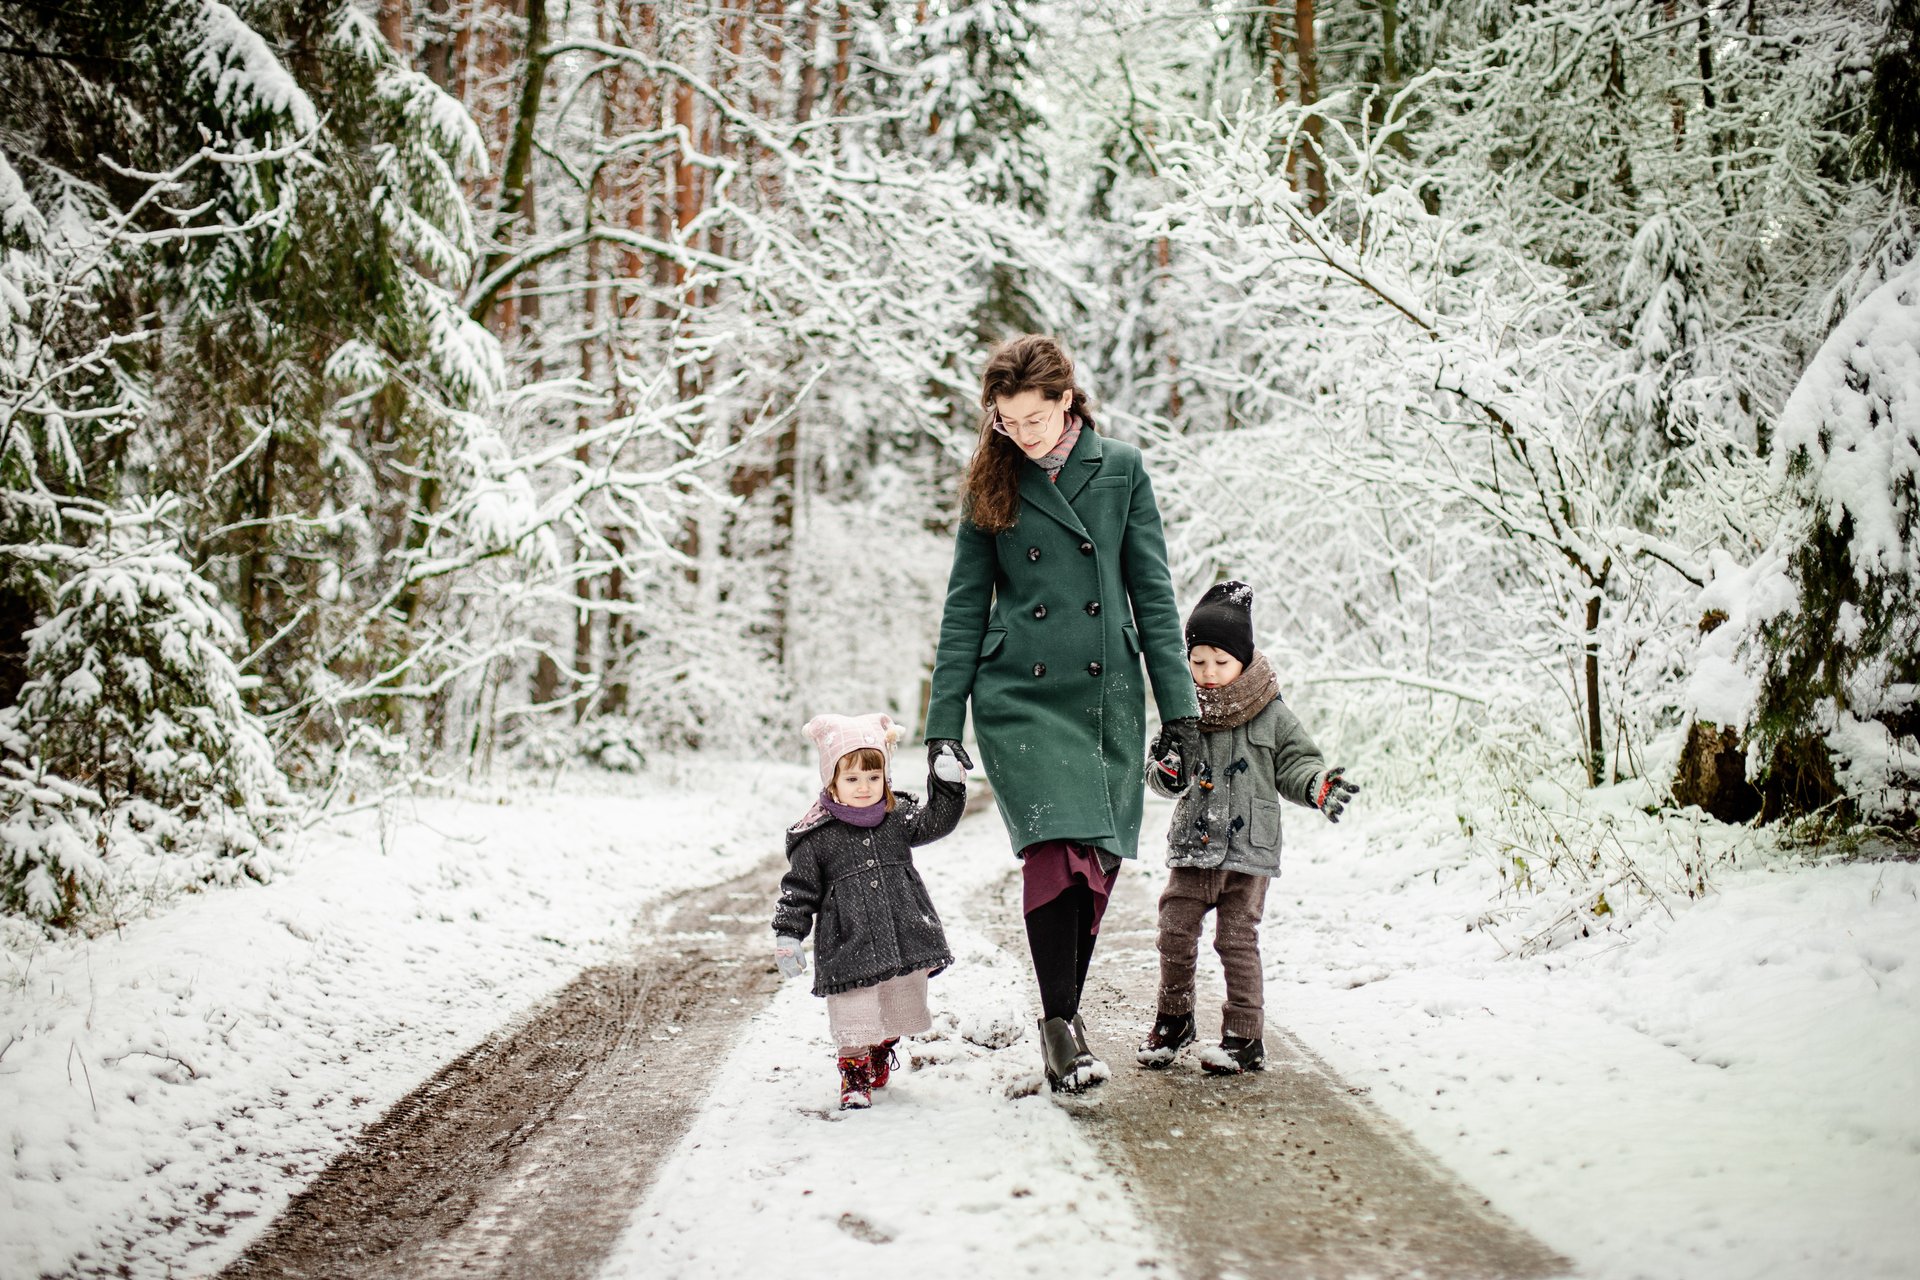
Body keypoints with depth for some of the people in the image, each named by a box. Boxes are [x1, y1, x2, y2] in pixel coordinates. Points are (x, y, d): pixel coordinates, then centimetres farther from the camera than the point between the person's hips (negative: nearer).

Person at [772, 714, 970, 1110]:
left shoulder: (898, 818, 4)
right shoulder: (816, 838, -6)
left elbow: (937, 821, 4)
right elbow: (799, 891, -2)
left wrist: (948, 784, -10)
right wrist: (787, 937, -5)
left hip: (903, 941, 4)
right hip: (849, 950, -4)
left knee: (900, 1008, 17)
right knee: (854, 1017, -2)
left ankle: (880, 1055, 42)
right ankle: (855, 1075, 18)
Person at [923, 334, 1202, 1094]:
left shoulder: (1121, 470, 6)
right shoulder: (992, 487, 7)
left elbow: (1152, 594, 6)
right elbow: (965, 609, 8)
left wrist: (1179, 705, 2)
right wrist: (944, 722, 2)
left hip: (1108, 695, 1)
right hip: (1019, 696, -1)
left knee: (1100, 861, 1)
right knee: (1057, 847, -17)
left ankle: (1065, 1011, 18)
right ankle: (1059, 1024, -7)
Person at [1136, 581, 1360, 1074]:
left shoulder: (1271, 715, 0)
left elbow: (1294, 762, 5)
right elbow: (1165, 775, 10)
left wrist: (1319, 786, -14)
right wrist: (1166, 771, -13)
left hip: (1249, 847, -2)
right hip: (1192, 846, 3)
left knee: (1237, 940, -1)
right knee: (1175, 932, 3)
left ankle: (1245, 1035, 9)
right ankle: (1173, 1018, 23)